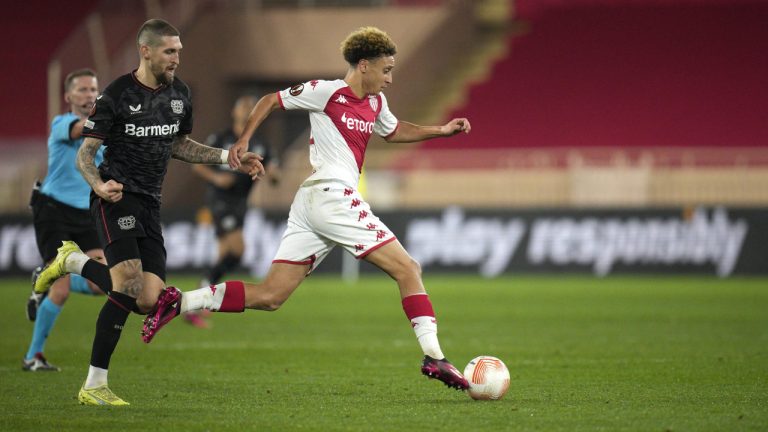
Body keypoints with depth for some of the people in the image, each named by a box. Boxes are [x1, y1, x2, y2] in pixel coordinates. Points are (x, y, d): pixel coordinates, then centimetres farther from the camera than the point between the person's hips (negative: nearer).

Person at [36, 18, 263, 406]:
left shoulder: (180, 94, 9)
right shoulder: (116, 95, -9)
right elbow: (85, 153, -7)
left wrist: (229, 157, 15)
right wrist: (99, 184, -28)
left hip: (149, 203, 6)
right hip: (117, 196, -6)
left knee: (148, 300, -5)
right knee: (130, 285, -24)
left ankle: (74, 262, 20)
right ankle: (94, 385, -17)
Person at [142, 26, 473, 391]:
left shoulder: (375, 103, 18)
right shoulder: (327, 92, -5)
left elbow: (394, 131, 38)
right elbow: (271, 101, 4)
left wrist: (442, 130, 27)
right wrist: (244, 140, -4)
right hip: (331, 195, -9)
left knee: (269, 296, 3)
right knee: (408, 269, -8)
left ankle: (178, 302, 0)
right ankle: (433, 356, -11)